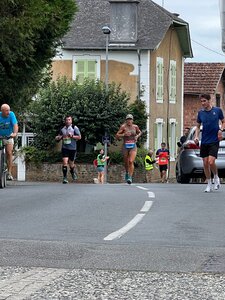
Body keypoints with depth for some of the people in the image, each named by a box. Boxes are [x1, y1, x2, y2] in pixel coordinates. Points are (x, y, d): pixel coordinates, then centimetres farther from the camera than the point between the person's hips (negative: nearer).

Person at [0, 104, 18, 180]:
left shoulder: (11, 114, -19)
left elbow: (15, 125, -27)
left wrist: (15, 133, -45)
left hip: (9, 136, 0)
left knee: (9, 153, -11)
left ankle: (9, 173, -10)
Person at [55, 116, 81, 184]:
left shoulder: (74, 128, -1)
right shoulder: (62, 129, 9)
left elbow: (79, 137, -5)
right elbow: (57, 138, 20)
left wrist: (72, 136, -18)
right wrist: (59, 137, -4)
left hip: (72, 148, -1)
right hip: (65, 148, 1)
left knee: (71, 164, 8)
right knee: (65, 162, -14)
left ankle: (73, 172, 41)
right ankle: (65, 177, -11)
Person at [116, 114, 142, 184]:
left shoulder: (135, 126, 4)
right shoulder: (123, 127, -4)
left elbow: (140, 132, 24)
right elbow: (117, 135, -4)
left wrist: (137, 136, 3)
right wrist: (124, 134, -19)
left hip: (133, 147, 0)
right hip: (125, 147, 0)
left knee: (131, 161, -17)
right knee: (126, 162, 10)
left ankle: (130, 177, -18)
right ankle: (127, 173, 41)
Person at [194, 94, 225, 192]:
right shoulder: (200, 113, 3)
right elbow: (198, 126, 12)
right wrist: (196, 136, -4)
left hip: (214, 141, -3)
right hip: (204, 142, 3)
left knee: (211, 162, -16)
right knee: (205, 164, 3)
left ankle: (216, 178, 11)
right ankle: (209, 184, 16)